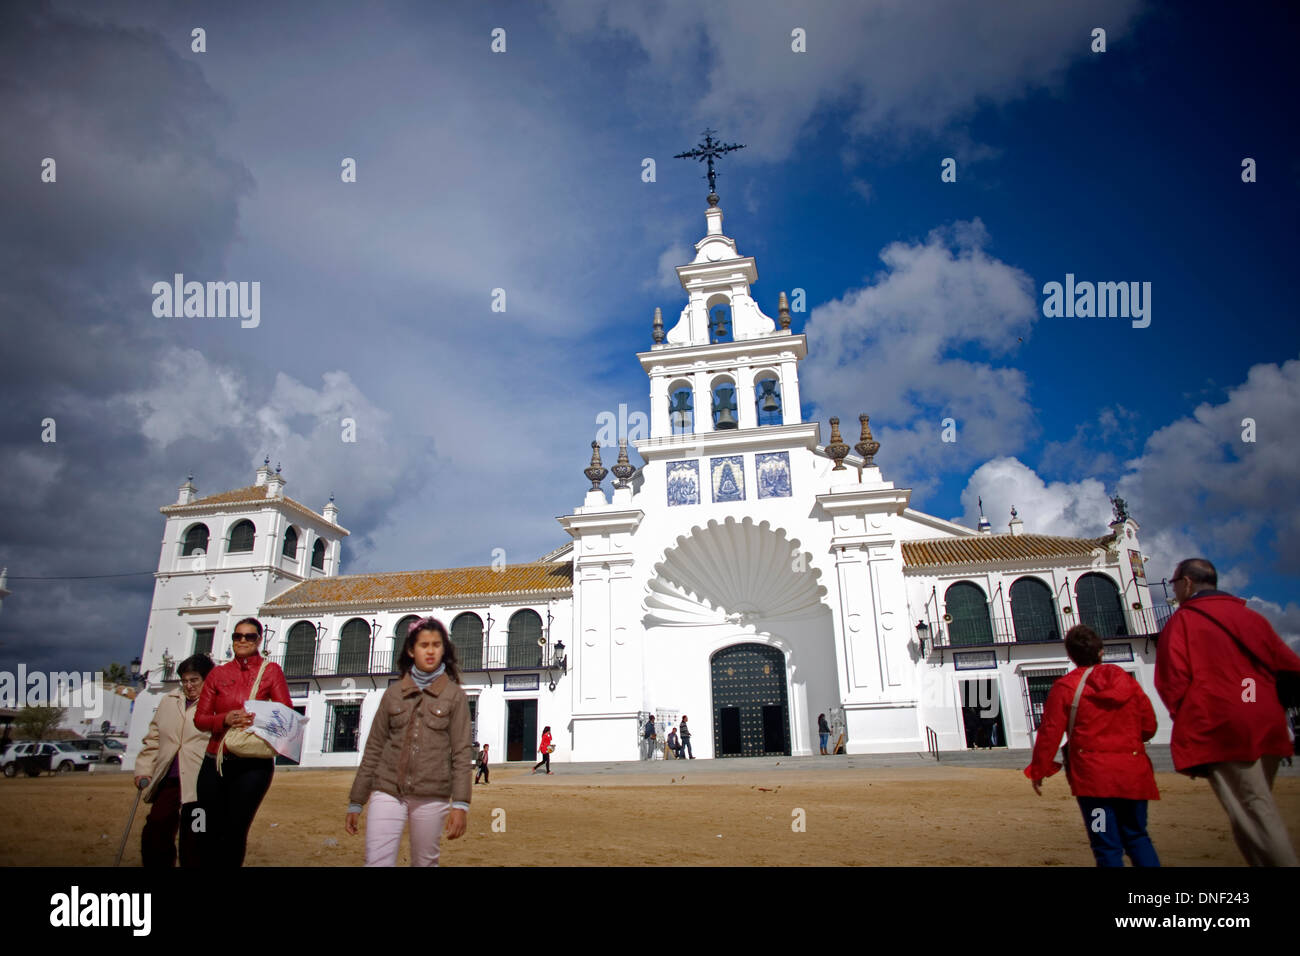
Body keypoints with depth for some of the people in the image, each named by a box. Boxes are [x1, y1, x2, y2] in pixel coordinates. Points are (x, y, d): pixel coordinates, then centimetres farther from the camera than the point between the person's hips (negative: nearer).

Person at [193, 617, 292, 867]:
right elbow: (200, 718, 7)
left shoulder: (271, 671, 4)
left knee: (234, 833, -4)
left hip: (254, 764, -3)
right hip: (216, 762, 3)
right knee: (212, 833, 5)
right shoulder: (218, 673, 11)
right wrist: (225, 719, -13)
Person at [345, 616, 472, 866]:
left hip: (431, 796, -1)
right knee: (377, 861, -8)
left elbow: (462, 752, -4)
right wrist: (356, 801, 9)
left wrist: (460, 804, -12)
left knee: (424, 863, 7)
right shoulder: (393, 693, 8)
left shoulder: (454, 695, 1)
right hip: (387, 791, 2)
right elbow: (374, 748, 10)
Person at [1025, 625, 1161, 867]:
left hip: (1092, 774, -4)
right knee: (1137, 837, 19)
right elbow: (1149, 727, 8)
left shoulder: (1065, 686, -8)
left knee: (1107, 846, 3)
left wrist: (1038, 771, 0)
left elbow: (1050, 733, -9)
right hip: (1132, 773, 4)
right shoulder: (1128, 681, 3)